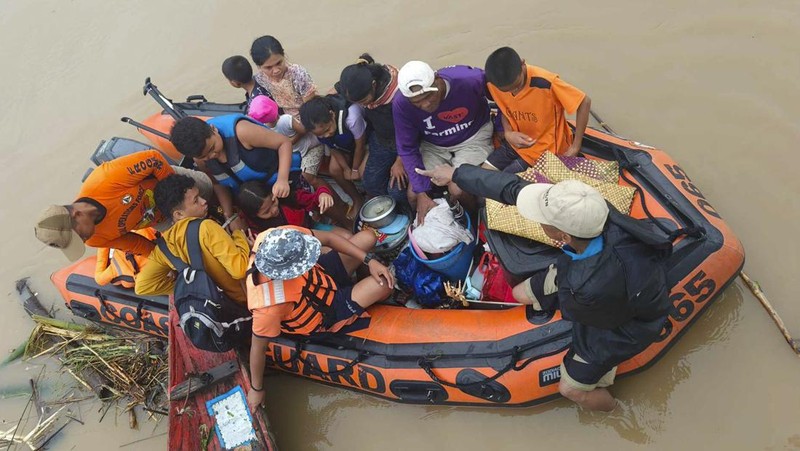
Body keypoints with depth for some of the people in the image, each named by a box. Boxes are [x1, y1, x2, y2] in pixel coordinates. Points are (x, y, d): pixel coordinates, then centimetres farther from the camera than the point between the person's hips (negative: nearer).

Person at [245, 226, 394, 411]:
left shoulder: (282, 237, -31)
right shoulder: (270, 304, -43)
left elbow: (327, 238, -16)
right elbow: (258, 348, -27)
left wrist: (369, 260, -19)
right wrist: (256, 389, -12)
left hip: (322, 273, 5)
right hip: (325, 314, -5)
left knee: (368, 237, 3)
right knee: (383, 285, -15)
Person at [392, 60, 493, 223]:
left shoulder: (470, 80, -31)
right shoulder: (401, 105, -25)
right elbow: (407, 149, -16)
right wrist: (421, 194, -21)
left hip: (473, 137, -2)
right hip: (433, 146, 2)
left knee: (458, 190, -23)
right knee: (413, 194, -13)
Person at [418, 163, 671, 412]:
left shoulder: (595, 287, -49)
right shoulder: (588, 210, -33)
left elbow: (570, 309, -22)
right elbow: (512, 188, -21)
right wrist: (457, 173, -12)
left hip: (623, 323, -6)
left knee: (571, 388, 7)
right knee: (520, 294, 15)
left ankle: (608, 406, 43)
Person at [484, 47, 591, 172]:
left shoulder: (545, 83, -31)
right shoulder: (493, 84, -15)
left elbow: (585, 102, -20)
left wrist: (575, 147, -17)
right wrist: (508, 133, -15)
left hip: (544, 148, -5)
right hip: (516, 142, 5)